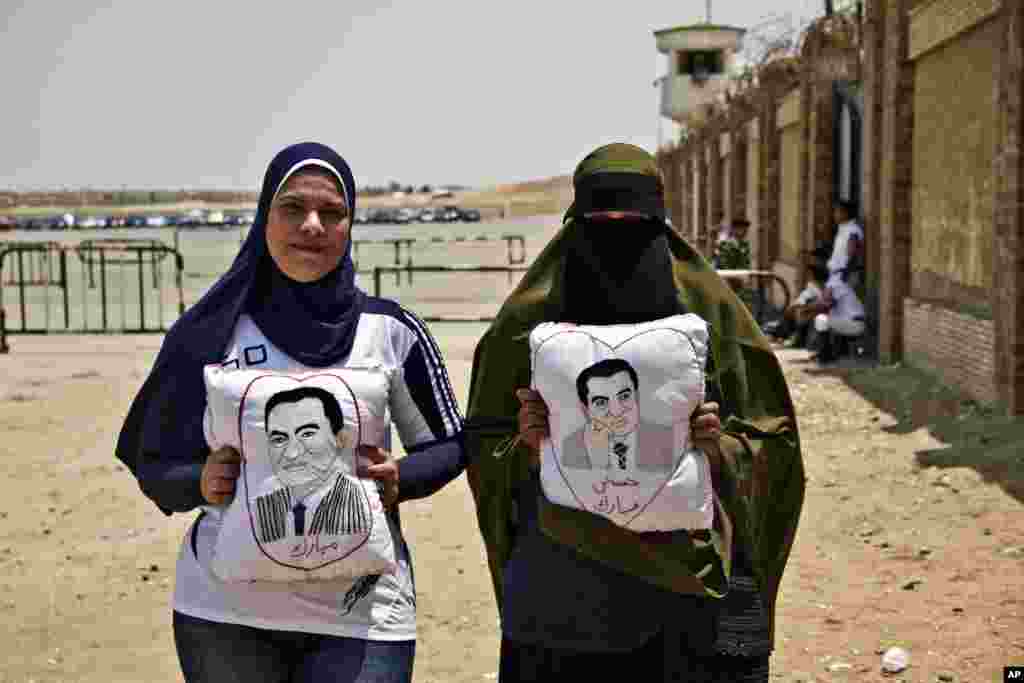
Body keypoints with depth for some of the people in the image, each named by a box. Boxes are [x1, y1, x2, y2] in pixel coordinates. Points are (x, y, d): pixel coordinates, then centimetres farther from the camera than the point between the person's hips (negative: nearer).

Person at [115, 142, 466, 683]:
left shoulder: (392, 331, -1)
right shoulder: (213, 330, -1)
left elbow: (449, 446, 7)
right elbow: (154, 464, 5)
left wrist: (398, 481, -12)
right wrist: (200, 483, -15)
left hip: (360, 614, -1)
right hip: (224, 612, 1)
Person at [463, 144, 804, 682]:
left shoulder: (708, 310, 1)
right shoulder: (532, 317, 2)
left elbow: (771, 439, 6)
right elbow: (485, 447, 7)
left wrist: (722, 448, -14)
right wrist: (525, 445, -14)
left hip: (686, 575, 0)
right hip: (564, 589, 0)